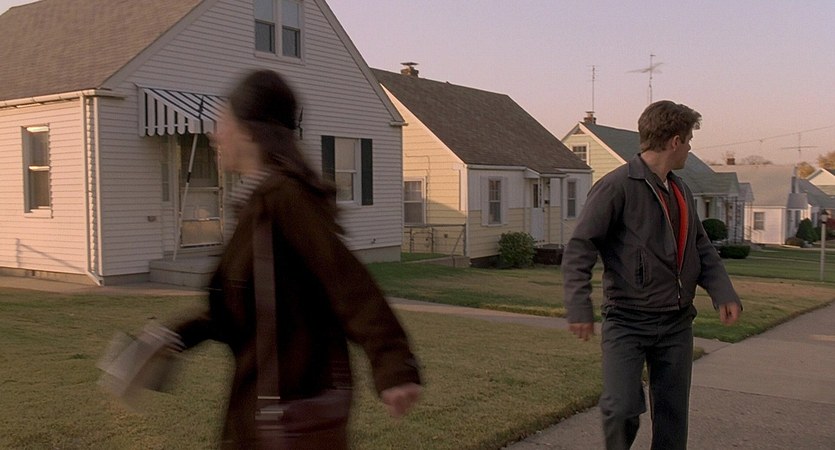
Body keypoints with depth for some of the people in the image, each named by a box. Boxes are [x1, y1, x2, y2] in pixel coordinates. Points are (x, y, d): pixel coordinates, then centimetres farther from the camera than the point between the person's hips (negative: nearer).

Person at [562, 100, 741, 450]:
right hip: (627, 321, -7)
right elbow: (579, 250, -14)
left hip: (677, 324, 7)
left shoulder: (681, 191, 12)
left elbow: (702, 250, 16)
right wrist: (580, 308, -23)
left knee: (673, 414, 10)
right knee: (623, 409, -13)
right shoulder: (617, 186, -12)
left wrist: (724, 293, 0)